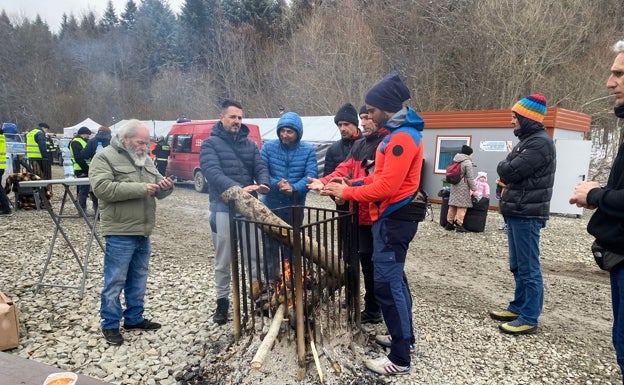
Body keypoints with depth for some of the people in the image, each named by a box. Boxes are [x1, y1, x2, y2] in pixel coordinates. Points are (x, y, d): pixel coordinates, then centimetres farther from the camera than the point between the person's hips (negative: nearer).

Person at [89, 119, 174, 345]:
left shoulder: (145, 160, 16)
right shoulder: (105, 157, -6)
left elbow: (158, 192, 17)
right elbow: (103, 188, -20)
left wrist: (166, 187, -7)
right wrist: (140, 188, -22)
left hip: (143, 232, 7)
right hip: (120, 233, -7)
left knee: (139, 279, 16)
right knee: (115, 281, 2)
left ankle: (134, 318, 29)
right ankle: (110, 325, 17)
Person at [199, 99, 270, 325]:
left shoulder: (250, 145, 12)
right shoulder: (210, 144, -3)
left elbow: (260, 168, 4)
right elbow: (213, 173, -17)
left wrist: (263, 183, -21)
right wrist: (237, 189, -33)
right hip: (223, 208, -3)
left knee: (256, 255, 10)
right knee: (223, 260, 7)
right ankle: (222, 301, 23)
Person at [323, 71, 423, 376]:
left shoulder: (402, 137, -19)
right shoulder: (398, 133, 15)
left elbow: (386, 187, -24)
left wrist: (347, 193, -13)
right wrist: (350, 186, 5)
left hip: (393, 220, -11)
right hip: (394, 217, 11)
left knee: (386, 284, -5)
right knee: (394, 279, 19)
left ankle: (400, 359, 6)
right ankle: (404, 337, 34)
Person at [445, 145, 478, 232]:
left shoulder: (455, 160, 10)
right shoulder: (467, 162, -11)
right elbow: (470, 178, -12)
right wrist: (474, 189, -7)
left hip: (454, 186, 8)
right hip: (463, 187, -7)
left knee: (452, 205, 11)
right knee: (462, 206, -3)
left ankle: (449, 224, 16)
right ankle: (459, 225, -3)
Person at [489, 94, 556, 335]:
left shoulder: (540, 143, -14)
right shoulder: (528, 140, 18)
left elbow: (510, 172, -20)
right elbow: (508, 173, 19)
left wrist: (503, 166, 1)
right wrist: (507, 169, -2)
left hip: (527, 215, -10)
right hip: (517, 213, 10)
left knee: (529, 268, -3)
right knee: (518, 266, 16)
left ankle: (529, 319, 4)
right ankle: (518, 308, 26)